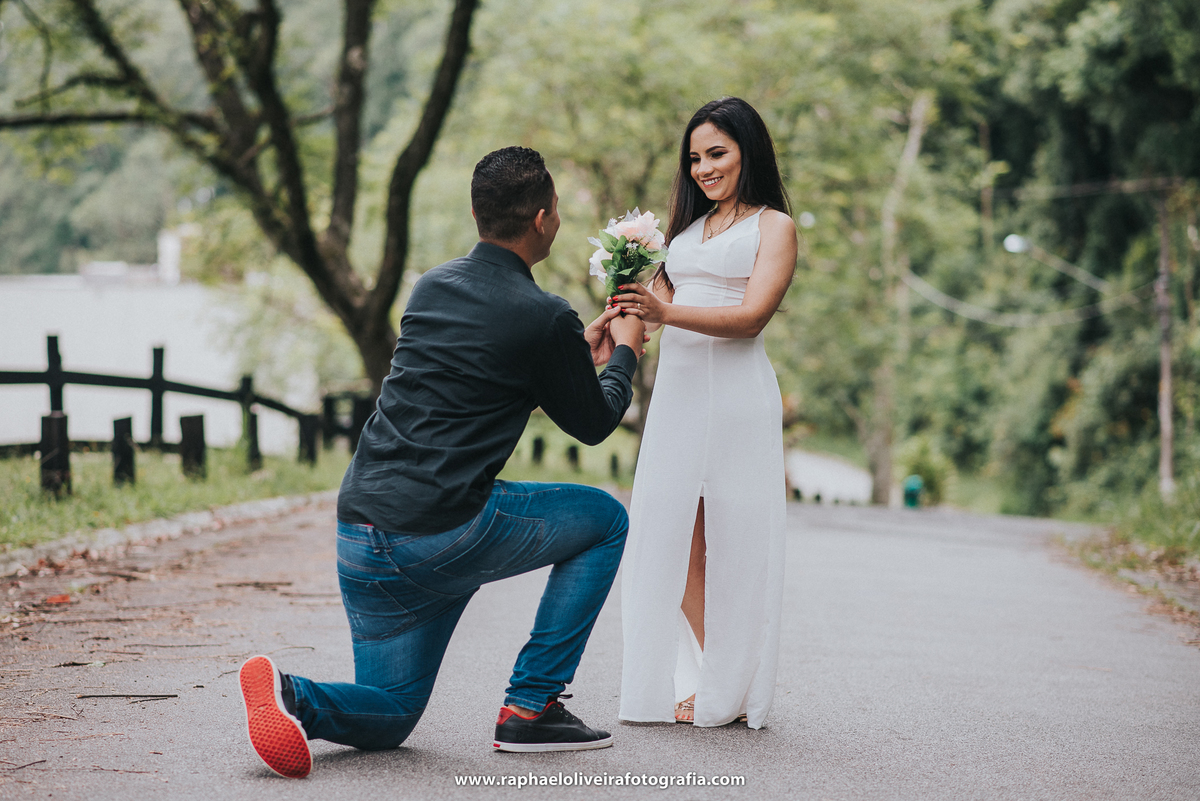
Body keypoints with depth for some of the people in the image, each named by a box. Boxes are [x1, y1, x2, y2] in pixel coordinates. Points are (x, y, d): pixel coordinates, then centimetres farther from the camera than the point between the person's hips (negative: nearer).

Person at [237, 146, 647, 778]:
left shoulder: (433, 286, 13)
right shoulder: (545, 318, -8)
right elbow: (593, 423, 7)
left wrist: (581, 353, 39)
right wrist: (623, 354, 26)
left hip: (358, 536, 7)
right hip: (444, 536, -7)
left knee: (388, 718, 21)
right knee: (605, 519, 17)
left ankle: (293, 699, -12)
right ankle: (530, 707, 12)